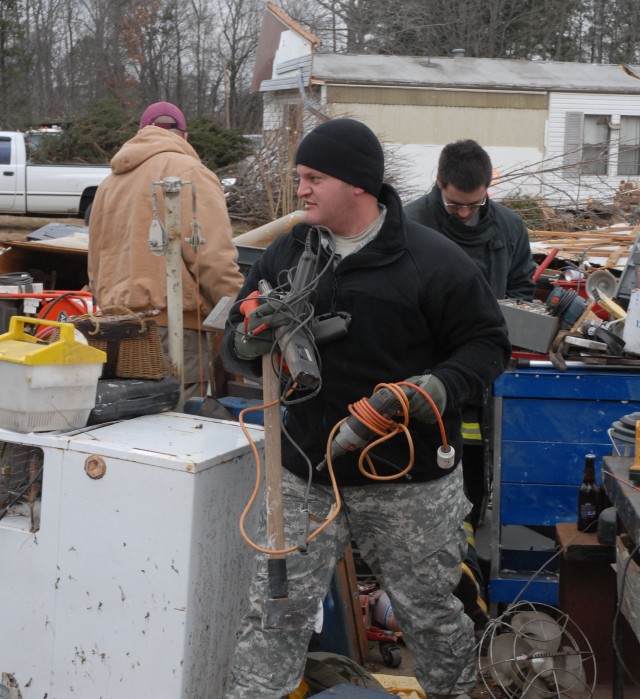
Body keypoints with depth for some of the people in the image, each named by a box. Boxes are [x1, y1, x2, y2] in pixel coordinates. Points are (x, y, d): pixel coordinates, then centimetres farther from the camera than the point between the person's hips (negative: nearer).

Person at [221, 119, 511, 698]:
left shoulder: (433, 260, -9)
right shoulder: (285, 255, 5)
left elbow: (487, 342, -3)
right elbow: (236, 345, 11)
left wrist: (443, 386, -22)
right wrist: (250, 340, -14)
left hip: (410, 481, -3)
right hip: (305, 476, 3)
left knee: (429, 613, 14)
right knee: (274, 612, 3)